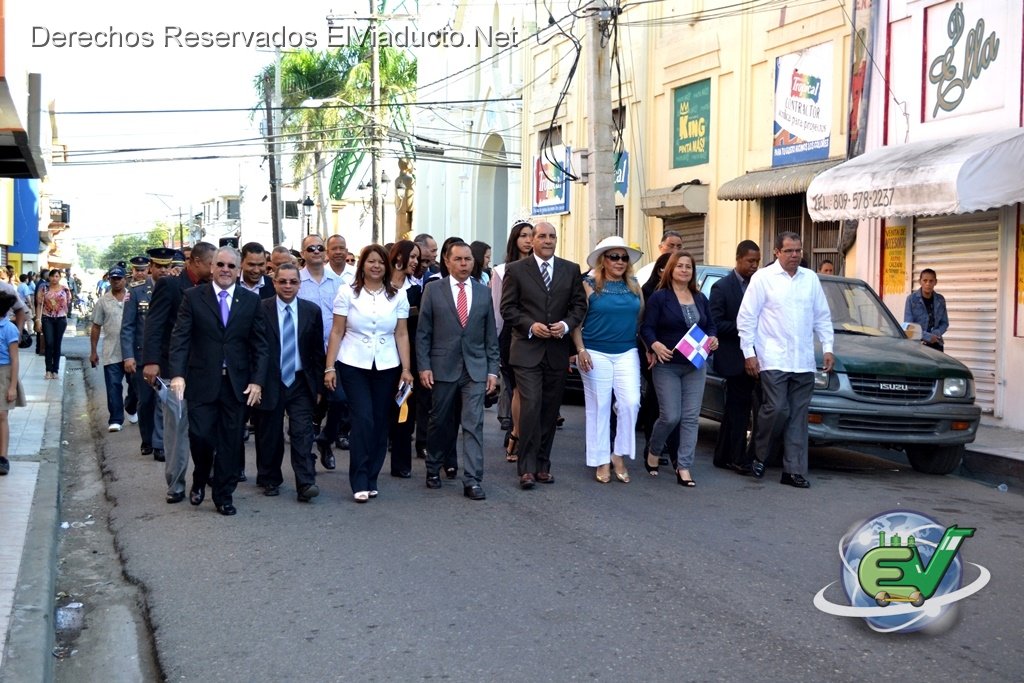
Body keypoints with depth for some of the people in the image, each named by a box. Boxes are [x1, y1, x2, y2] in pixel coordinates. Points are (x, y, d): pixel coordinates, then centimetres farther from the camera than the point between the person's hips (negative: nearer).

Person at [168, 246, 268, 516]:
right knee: (200, 435, -2)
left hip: (237, 383, 1)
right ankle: (200, 481, 27)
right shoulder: (193, 297, 2)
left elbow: (260, 345, 4)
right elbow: (180, 338, -4)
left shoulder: (251, 301, 5)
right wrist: (177, 373, -16)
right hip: (202, 382, -1)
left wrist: (257, 380, -5)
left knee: (231, 441, 6)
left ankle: (224, 495, 20)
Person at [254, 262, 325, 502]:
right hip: (270, 383, -1)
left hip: (300, 383, 1)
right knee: (269, 434, 10)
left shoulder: (312, 311, 3)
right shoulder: (261, 309, -4)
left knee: (302, 432, -6)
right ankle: (270, 479, 26)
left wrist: (317, 383, 4)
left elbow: (317, 351, 6)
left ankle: (306, 484, -6)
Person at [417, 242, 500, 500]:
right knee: (440, 422, 11)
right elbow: (423, 333, 0)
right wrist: (423, 366, -6)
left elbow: (491, 335, 9)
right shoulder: (433, 290, 1)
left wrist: (492, 370, 4)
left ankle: (472, 481, -2)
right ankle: (433, 469, 30)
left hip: (476, 369, 1)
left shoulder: (483, 292, 7)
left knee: (474, 424, -4)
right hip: (442, 368, -1)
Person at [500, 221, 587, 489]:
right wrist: (530, 325, -14)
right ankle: (527, 468, -4)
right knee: (531, 407, -11)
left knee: (550, 410, 8)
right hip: (527, 350, -3)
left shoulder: (571, 270, 9)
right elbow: (508, 308, -1)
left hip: (557, 351, 3)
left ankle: (542, 465, 19)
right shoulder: (516, 269, 1)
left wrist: (566, 324, -9)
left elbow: (579, 305, 9)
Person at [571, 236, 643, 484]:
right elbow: (576, 320, -2)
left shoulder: (633, 286, 10)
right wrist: (581, 350, -11)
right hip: (596, 354, -3)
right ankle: (602, 461, 13)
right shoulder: (589, 285, -1)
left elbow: (642, 318, 14)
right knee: (599, 408, 2)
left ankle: (620, 455, 9)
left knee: (630, 403, -8)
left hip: (627, 353, 3)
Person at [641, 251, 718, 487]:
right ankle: (653, 452, 21)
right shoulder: (659, 297, -4)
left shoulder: (700, 299, 13)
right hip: (667, 365, -5)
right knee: (670, 416, -8)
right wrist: (655, 345, -26)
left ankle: (684, 467, 6)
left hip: (695, 365, 5)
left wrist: (713, 339, -4)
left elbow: (710, 325, 18)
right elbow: (647, 328, -8)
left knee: (691, 417, 0)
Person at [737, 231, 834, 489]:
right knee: (777, 409, -13)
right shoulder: (763, 278, 0)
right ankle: (759, 455, 11)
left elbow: (822, 317, 17)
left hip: (804, 361, 4)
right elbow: (746, 317, -1)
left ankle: (794, 470, 9)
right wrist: (748, 353, -6)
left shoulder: (811, 278, 13)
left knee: (798, 416, 4)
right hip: (773, 360, -4)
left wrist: (827, 348, 9)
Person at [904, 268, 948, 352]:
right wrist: (927, 336, -17)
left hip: (936, 344, 4)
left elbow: (944, 323, 13)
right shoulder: (912, 299, -6)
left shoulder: (940, 300, 6)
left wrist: (936, 333, -8)